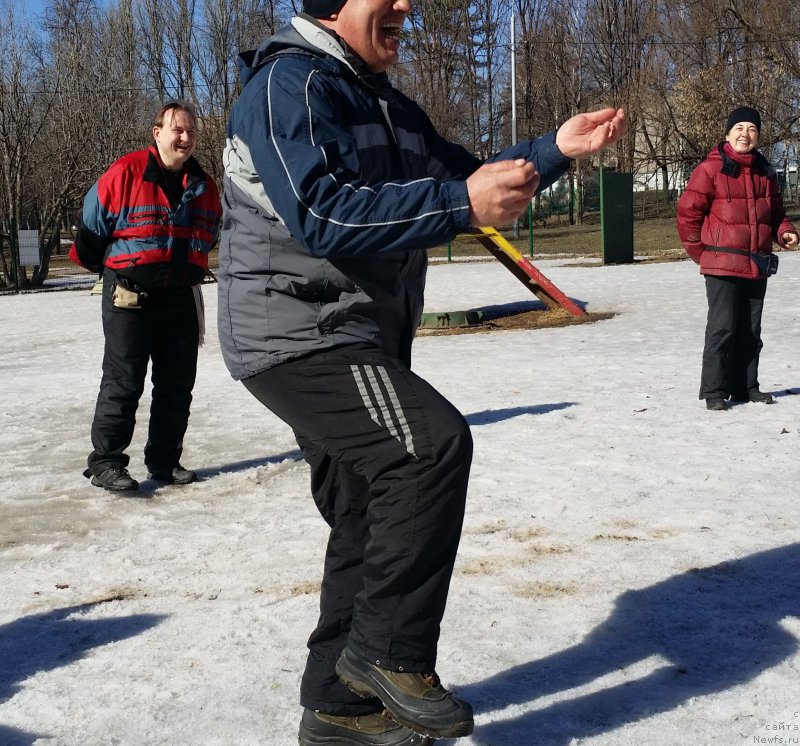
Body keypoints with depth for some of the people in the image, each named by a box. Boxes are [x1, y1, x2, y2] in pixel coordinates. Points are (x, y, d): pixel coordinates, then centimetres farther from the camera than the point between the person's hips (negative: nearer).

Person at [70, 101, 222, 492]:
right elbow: (91, 227, -3)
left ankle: (164, 460, 19)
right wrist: (103, 266, 11)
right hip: (129, 298, -6)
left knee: (177, 384, 8)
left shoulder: (203, 186, 6)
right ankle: (105, 463, 3)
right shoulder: (125, 173, -12)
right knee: (123, 383, -4)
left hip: (181, 298, 6)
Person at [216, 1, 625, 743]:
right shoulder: (288, 82, -12)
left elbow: (465, 175, 22)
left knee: (370, 519, 10)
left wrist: (555, 149, 7)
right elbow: (320, 213, -26)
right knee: (433, 443, -23)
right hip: (299, 336, -10)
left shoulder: (382, 103, 19)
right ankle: (390, 652, -10)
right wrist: (459, 204, -31)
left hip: (356, 342, 10)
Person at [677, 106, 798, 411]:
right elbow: (688, 211, -6)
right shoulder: (711, 169, -8)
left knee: (750, 330, 12)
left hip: (758, 266, 6)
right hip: (722, 265, -6)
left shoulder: (765, 172, 11)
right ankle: (714, 390, 0)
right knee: (722, 328, -8)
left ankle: (746, 386, 22)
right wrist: (700, 252, -3)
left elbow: (775, 211, 21)